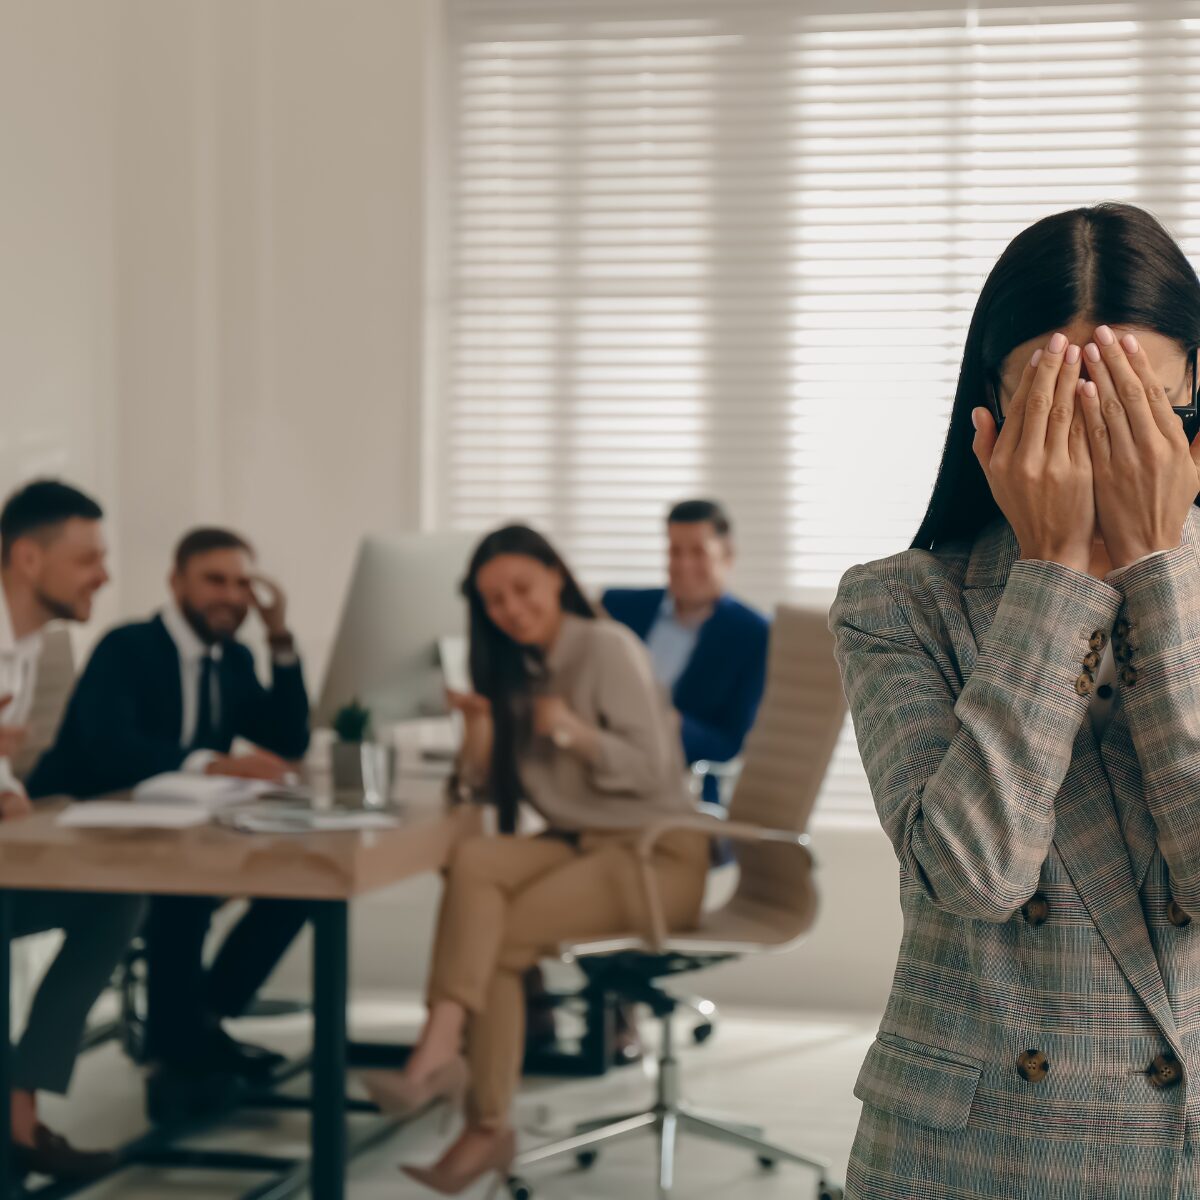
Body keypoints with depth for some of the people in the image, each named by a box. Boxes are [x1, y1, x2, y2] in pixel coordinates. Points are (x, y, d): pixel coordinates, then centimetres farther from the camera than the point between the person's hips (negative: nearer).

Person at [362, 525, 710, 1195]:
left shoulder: (608, 648, -7)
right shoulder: (519, 670, 15)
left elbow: (651, 770, -13)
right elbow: (494, 790, 13)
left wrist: (576, 733, -28)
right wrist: (479, 732, -6)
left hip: (657, 855, -6)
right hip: (578, 844, 6)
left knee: (500, 938, -27)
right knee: (474, 864, -26)